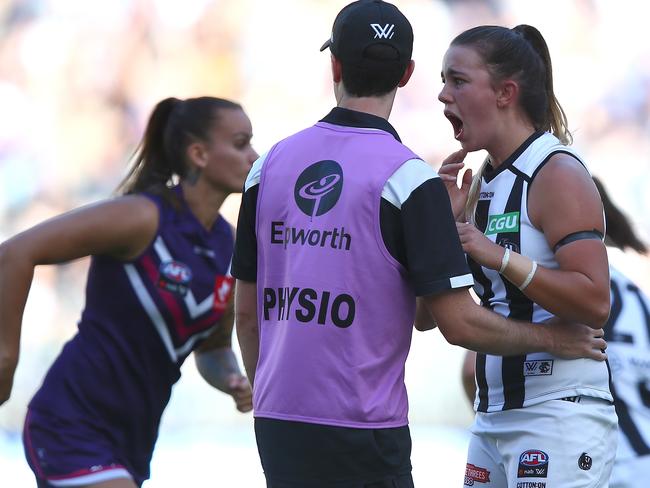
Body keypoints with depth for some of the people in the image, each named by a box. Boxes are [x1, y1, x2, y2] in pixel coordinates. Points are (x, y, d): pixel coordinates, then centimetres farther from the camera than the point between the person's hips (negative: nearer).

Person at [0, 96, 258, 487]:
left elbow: (213, 347, 18)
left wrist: (233, 382, -4)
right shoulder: (144, 217, -17)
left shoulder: (229, 245, 6)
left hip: (132, 439, 8)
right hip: (75, 424, -8)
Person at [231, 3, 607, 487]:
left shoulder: (270, 164, 6)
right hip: (360, 429, -5)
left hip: (277, 425, 5)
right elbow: (458, 323, -12)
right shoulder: (408, 177, -10)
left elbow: (247, 312, 12)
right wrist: (552, 339, 4)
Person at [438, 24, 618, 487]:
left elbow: (595, 302, -21)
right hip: (495, 419, 8)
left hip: (560, 417, -8)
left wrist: (497, 256, -25)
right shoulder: (483, 181, 13)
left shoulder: (558, 174, -11)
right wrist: (450, 219, 2)